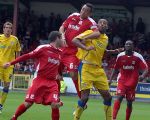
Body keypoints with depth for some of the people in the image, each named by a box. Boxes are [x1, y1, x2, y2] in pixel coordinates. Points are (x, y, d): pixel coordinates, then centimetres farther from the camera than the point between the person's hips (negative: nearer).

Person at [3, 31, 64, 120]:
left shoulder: (60, 53, 11)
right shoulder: (43, 48, -7)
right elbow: (27, 56, -6)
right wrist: (11, 63, -8)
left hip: (52, 83, 4)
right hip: (39, 80, -4)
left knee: (55, 104, -14)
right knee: (28, 103, -5)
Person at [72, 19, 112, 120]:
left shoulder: (106, 38, 14)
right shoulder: (90, 33, -6)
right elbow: (75, 40, -18)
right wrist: (86, 48, -31)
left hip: (98, 69, 7)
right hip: (86, 67, -7)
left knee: (107, 95, 6)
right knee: (85, 96, -13)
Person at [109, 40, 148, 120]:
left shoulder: (138, 57, -6)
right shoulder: (120, 56, 0)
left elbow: (145, 69, -9)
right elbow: (115, 69, 11)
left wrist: (143, 75, -29)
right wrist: (110, 79, 6)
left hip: (132, 83, 0)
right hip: (122, 81, 0)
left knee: (129, 102, 5)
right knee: (119, 97, -20)